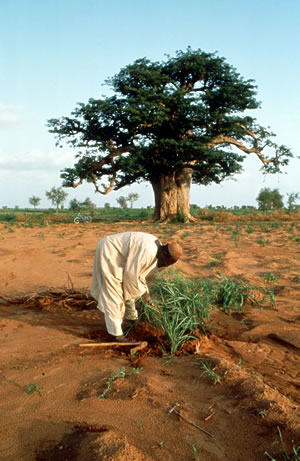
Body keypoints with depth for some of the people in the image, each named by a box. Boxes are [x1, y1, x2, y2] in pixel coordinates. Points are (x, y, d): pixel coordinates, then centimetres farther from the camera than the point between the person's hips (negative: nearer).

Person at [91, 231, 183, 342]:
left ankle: (131, 317, 40)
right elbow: (131, 274, -24)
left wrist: (145, 291, 9)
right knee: (113, 295, -8)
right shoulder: (148, 252, -31)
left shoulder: (156, 250, 0)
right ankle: (115, 333, -2)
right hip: (109, 253, -10)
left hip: (118, 256, 10)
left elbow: (139, 272, 11)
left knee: (128, 289, 21)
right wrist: (143, 292, -10)